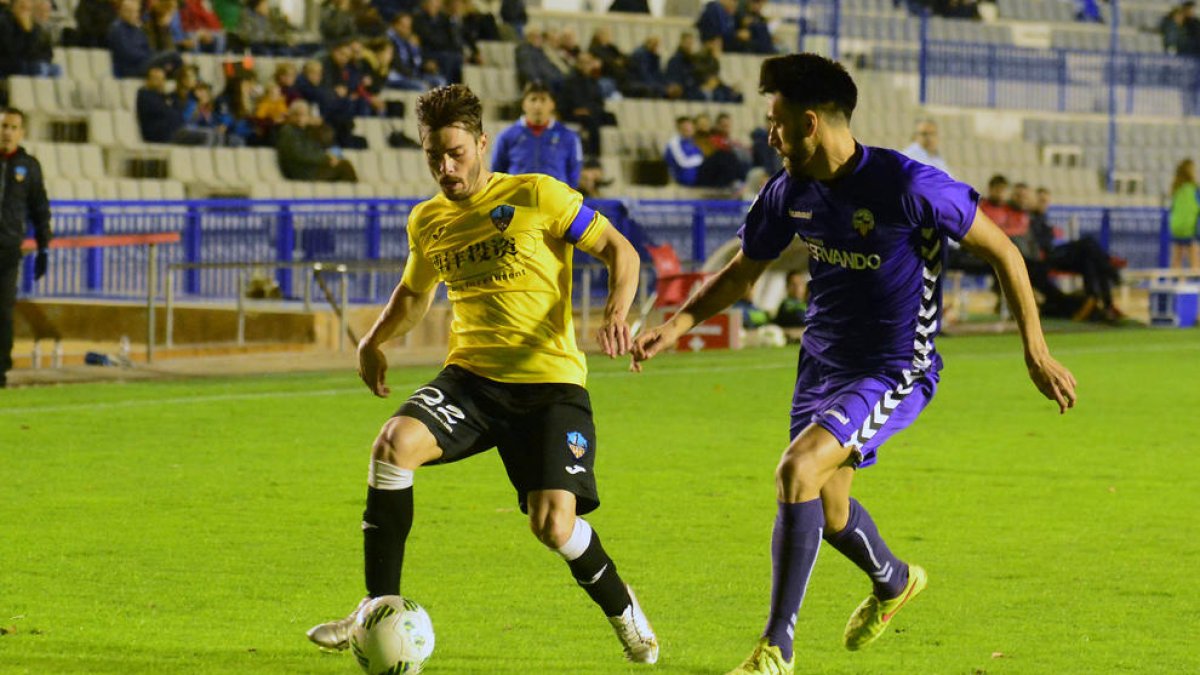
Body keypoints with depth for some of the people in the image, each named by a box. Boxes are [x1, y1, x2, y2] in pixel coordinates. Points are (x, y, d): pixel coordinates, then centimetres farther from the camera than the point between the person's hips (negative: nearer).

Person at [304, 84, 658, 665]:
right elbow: (415, 292, 31)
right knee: (395, 442, -24)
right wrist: (374, 341, 14)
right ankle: (379, 610, -15)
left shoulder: (537, 197, -6)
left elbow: (619, 251, -2)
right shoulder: (427, 222, 11)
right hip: (471, 376, 4)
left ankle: (623, 611, 18)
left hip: (549, 379, -4)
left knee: (554, 525, -16)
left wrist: (616, 313, -20)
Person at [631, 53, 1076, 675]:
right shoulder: (789, 192, -4)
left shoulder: (908, 187, -23)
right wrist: (679, 322, -3)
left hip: (895, 372, -7)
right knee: (828, 511, 17)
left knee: (798, 470, -25)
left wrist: (1036, 352, -11)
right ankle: (895, 582, 53)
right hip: (823, 361, 7)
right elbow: (743, 272, 13)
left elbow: (1000, 251, -13)